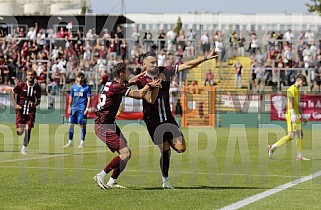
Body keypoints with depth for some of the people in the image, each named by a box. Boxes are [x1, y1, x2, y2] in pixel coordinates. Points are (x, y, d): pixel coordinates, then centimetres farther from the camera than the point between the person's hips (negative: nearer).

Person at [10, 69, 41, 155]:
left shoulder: (37, 88, 1)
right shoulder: (21, 85, -6)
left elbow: (38, 100, 13)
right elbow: (12, 93, 4)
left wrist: (35, 104, -9)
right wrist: (15, 104, -7)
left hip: (31, 111, 1)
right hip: (20, 110, -1)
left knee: (28, 130, -9)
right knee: (20, 132, -8)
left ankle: (24, 148, 8)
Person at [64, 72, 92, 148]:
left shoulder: (87, 87, 1)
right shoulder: (73, 87, 12)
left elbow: (89, 99, -2)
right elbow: (71, 98, 16)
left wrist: (87, 108, -11)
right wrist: (69, 107, 7)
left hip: (82, 108, -4)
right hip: (74, 107, 4)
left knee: (82, 125, -3)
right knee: (71, 124, 2)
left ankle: (82, 143, 3)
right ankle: (70, 142, 9)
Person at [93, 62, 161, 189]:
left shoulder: (111, 84, 12)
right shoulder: (116, 87, -18)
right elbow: (139, 95, -17)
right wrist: (149, 85, 1)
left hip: (110, 124, 10)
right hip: (103, 126, -10)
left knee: (127, 153, 9)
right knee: (125, 153, -16)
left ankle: (112, 182, 13)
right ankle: (101, 176, -7)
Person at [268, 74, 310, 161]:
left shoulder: (297, 90, 21)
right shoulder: (292, 89, -9)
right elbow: (290, 102, -19)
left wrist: (301, 115, 25)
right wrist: (293, 114, -28)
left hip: (296, 115, 10)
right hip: (291, 115, -10)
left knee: (300, 135, 6)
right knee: (291, 136, -15)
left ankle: (299, 156, 8)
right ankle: (273, 147, -7)